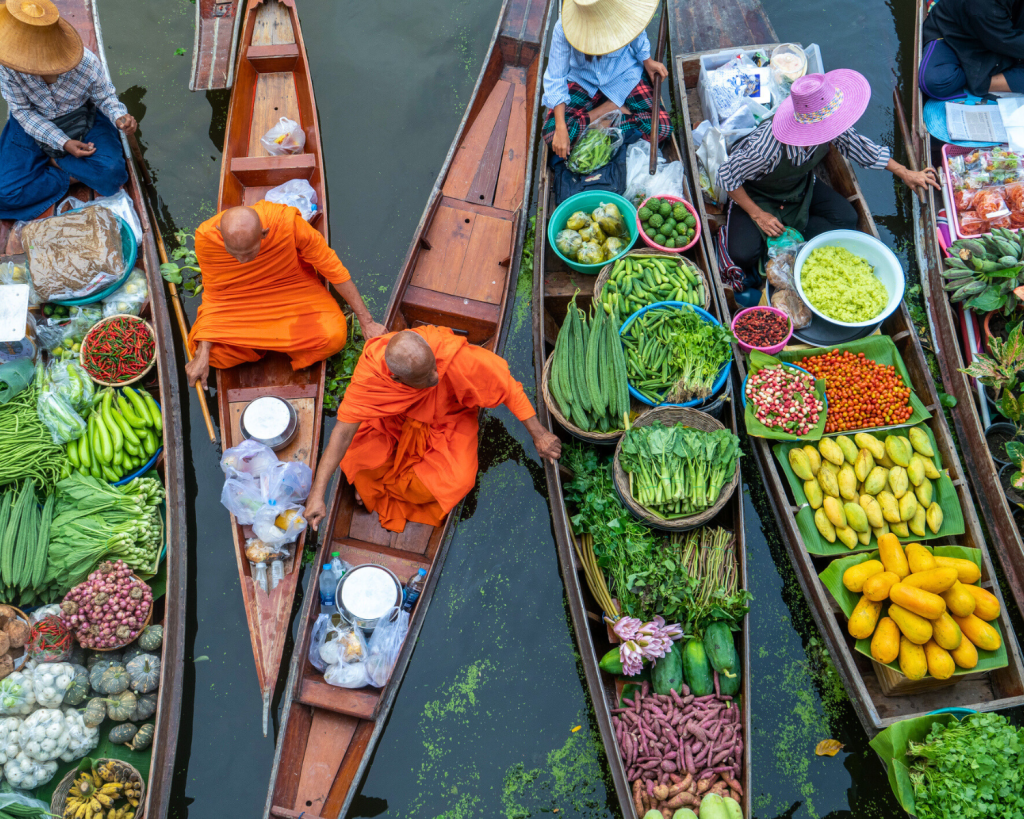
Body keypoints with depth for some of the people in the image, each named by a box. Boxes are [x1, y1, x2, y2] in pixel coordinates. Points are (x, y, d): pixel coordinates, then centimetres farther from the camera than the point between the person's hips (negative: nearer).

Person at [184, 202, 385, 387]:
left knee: (333, 337, -28)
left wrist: (366, 322, -15)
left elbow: (331, 266, -20)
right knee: (212, 351, -25)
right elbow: (213, 293, -12)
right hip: (238, 298, 1)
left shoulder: (287, 222, -34)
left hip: (292, 287, -1)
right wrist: (202, 355, -17)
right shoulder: (206, 237, -27)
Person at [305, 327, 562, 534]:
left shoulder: (454, 357, -39)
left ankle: (380, 485, 3)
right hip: (392, 422, 0)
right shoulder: (370, 372, -34)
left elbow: (508, 387, -25)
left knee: (457, 480, -25)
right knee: (356, 457, -26)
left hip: (446, 421, 0)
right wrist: (317, 493, -34)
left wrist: (538, 434, -19)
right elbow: (344, 430, -31)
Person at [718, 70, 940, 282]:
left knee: (846, 219, -13)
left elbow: (854, 144, -4)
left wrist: (904, 173, -1)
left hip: (799, 186, 6)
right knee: (745, 253, -28)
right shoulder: (767, 149, -43)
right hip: (756, 195, -5)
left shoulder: (830, 127, -25)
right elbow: (727, 174, -27)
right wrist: (757, 215, -24)